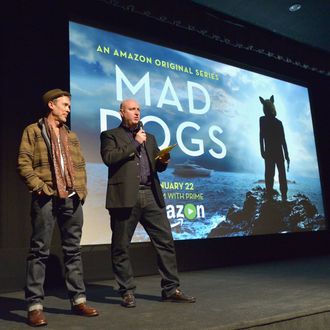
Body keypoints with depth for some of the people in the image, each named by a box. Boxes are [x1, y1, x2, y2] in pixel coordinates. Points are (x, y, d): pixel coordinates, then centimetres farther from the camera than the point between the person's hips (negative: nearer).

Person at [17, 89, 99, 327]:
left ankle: (78, 300, 17)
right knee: (39, 251, -3)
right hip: (46, 198, -5)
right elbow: (24, 163, -4)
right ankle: (35, 306, 3)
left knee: (73, 250, 9)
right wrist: (40, 187, -13)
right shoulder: (33, 131, 4)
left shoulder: (71, 135, 21)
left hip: (72, 199, 6)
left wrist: (82, 189, 7)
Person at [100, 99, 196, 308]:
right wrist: (135, 143, -7)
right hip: (125, 196, -4)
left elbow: (158, 166, 22)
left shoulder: (149, 137, 23)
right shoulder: (110, 135, 8)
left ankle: (171, 289, 13)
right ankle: (128, 292, 16)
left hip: (151, 195, 4)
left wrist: (163, 161, -2)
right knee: (121, 247, 2)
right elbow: (109, 158, -10)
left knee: (166, 241, 2)